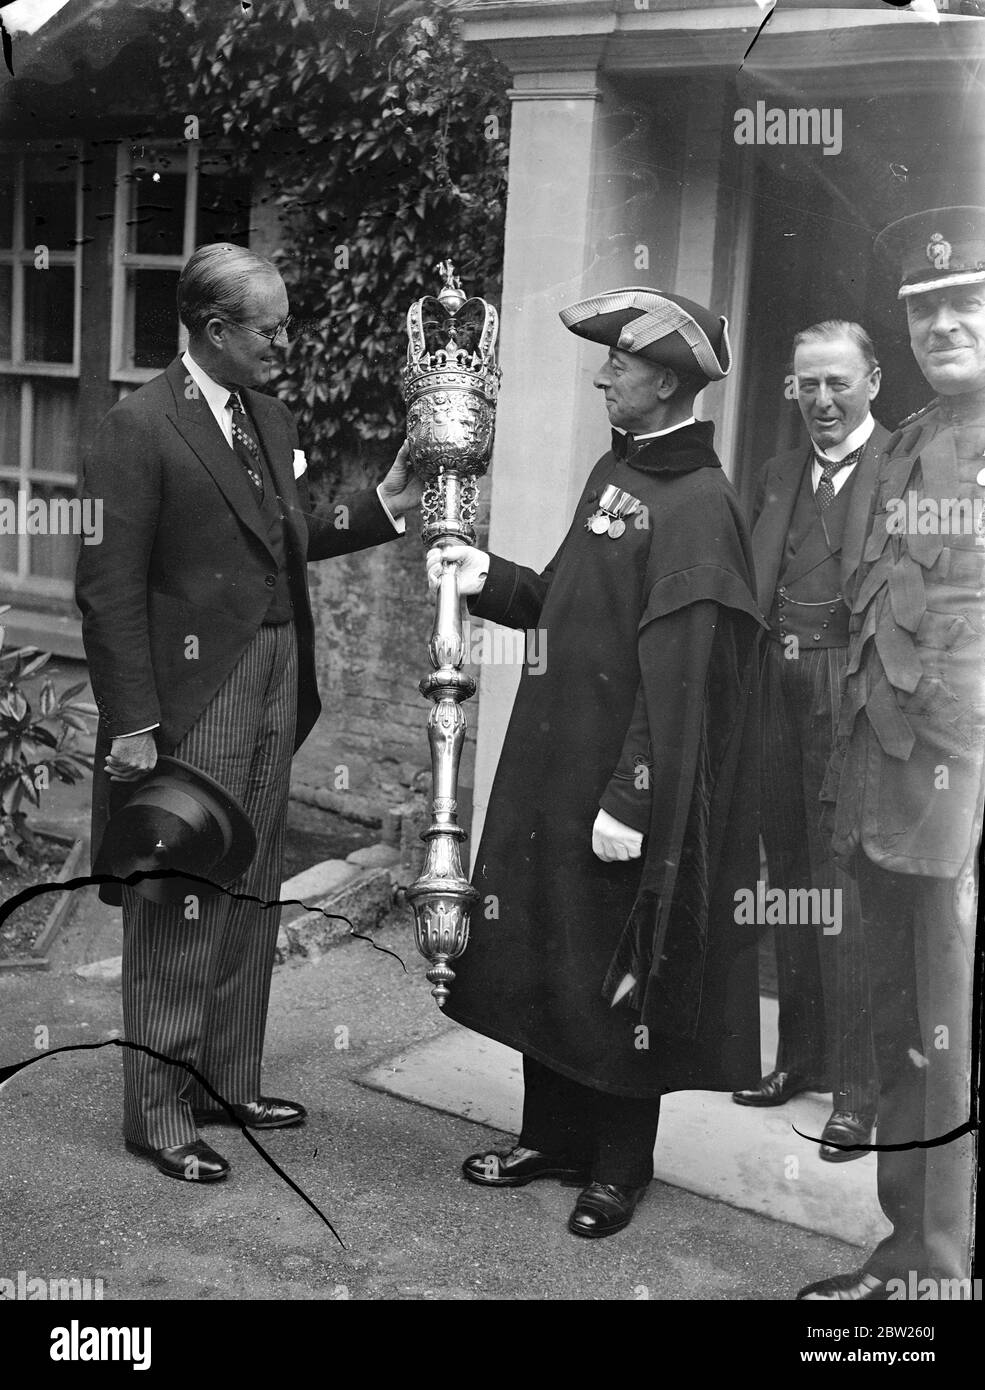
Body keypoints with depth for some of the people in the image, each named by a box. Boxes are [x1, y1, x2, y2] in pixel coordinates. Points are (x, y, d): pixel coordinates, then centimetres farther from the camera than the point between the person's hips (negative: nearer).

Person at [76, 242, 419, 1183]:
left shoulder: (272, 421, 12)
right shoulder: (139, 426, -12)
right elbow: (109, 585, -15)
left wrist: (385, 504, 5)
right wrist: (132, 721, -17)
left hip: (277, 687, 8)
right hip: (192, 698, -8)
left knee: (251, 900, 16)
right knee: (178, 911, 2)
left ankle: (230, 1081, 31)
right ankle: (158, 1115, 16)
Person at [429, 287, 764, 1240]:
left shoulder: (699, 504, -17)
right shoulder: (614, 470, 9)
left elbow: (677, 676, -21)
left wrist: (630, 804, -21)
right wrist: (490, 579, 1)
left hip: (628, 785, -8)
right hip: (555, 766, 8)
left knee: (620, 974, 6)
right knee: (542, 956, 16)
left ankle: (620, 1166, 25)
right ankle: (554, 1134, 33)